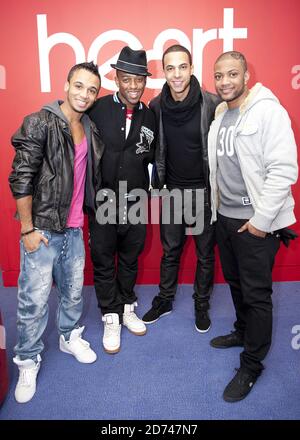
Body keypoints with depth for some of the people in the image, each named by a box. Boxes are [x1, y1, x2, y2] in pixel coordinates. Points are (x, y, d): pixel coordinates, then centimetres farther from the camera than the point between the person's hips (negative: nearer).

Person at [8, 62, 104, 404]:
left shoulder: (91, 129, 8)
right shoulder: (39, 123, -10)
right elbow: (21, 178, -13)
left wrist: (84, 219, 14)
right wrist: (27, 229, -13)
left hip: (74, 229, 6)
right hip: (42, 229, -5)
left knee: (73, 291, 16)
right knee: (34, 300, 1)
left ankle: (69, 337, 41)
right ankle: (28, 362, 22)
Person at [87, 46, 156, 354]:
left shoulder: (149, 116, 2)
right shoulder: (98, 109, -8)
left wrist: (149, 183, 1)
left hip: (135, 201, 3)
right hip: (102, 199, -3)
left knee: (130, 258, 17)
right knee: (103, 261, 9)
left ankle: (127, 308, 38)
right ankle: (111, 317, 27)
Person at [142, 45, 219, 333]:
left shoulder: (212, 104, -13)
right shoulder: (156, 106, -4)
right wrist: (157, 183, 5)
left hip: (204, 190, -2)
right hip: (172, 190, 3)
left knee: (205, 253, 12)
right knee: (169, 250, 16)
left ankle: (201, 304, 33)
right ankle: (165, 300, 36)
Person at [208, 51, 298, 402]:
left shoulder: (267, 111, -12)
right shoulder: (220, 114, 10)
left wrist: (261, 219, -18)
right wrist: (217, 208, 10)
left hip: (256, 222, -7)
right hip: (225, 216, 7)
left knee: (256, 293, 2)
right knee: (235, 282, 20)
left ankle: (251, 365, 19)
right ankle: (243, 332, 43)